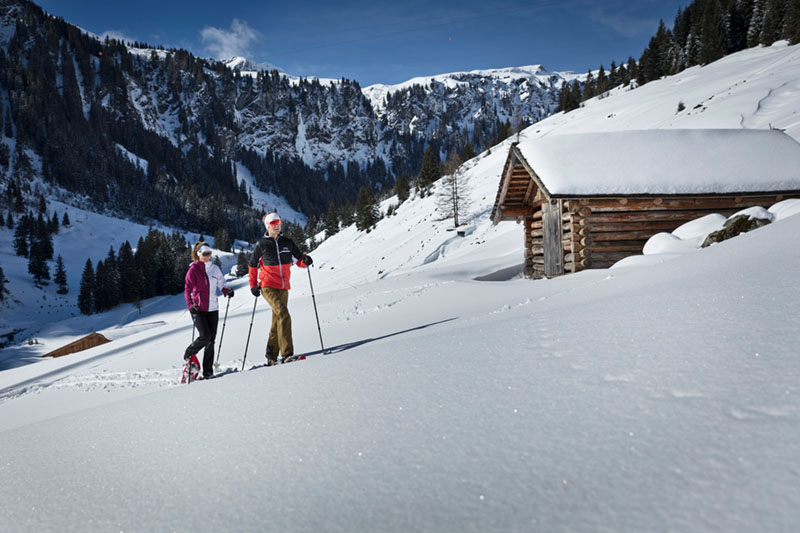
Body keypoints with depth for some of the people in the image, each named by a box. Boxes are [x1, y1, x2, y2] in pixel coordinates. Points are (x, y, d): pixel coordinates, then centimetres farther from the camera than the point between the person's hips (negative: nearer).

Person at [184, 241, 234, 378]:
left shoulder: (215, 268, 11)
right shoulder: (193, 270, -2)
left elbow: (222, 283, 16)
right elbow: (187, 289, -4)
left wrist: (228, 291, -6)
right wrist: (191, 305, -17)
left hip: (212, 309, 4)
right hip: (198, 309, -4)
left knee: (211, 340, 2)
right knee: (205, 336, -16)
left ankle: (208, 372, 7)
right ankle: (189, 354, 13)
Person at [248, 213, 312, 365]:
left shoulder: (287, 242, 10)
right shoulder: (261, 244, 1)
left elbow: (298, 259, 12)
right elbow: (252, 265, 10)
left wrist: (305, 261, -11)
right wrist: (253, 285, 5)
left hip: (283, 287, 5)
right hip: (268, 286, -5)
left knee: (277, 321, 9)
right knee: (283, 315, -23)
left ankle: (271, 357, 21)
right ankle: (287, 353, -24)